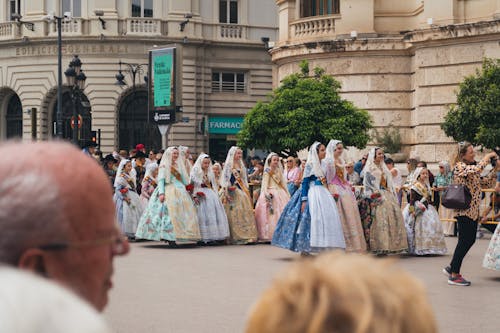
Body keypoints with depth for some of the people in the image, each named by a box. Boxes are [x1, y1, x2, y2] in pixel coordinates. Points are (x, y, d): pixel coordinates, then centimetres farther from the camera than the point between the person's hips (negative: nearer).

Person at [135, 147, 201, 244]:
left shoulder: (179, 166, 20)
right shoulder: (164, 166, 3)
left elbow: (185, 181, 21)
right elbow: (160, 180, -8)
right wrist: (161, 193, -17)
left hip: (180, 192, 6)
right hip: (169, 192, -6)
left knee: (182, 212, -3)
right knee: (170, 213, -15)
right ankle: (171, 238, -17)